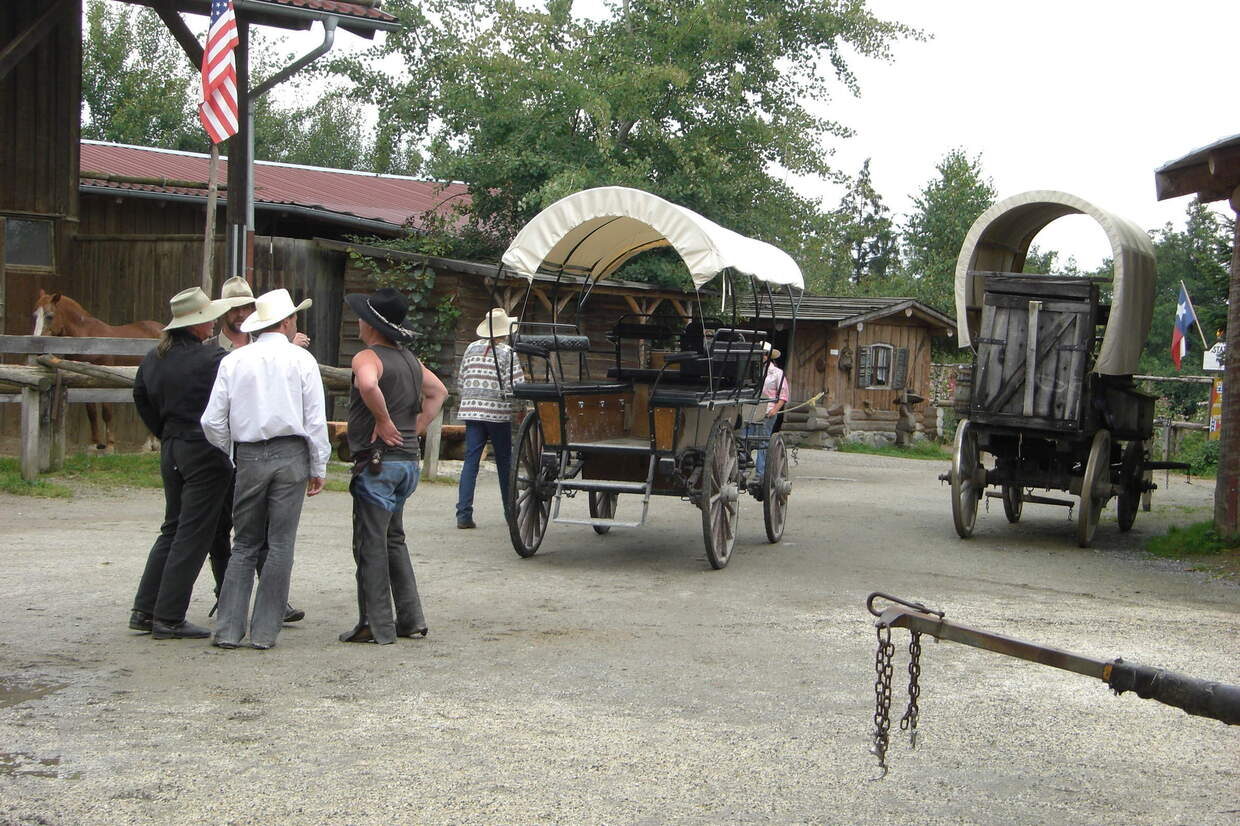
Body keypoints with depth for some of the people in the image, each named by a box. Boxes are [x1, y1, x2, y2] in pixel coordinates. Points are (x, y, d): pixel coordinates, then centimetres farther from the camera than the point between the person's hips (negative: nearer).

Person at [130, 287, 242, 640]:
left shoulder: (154, 358, 8)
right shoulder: (213, 360, -17)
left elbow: (141, 397, 18)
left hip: (171, 450, 8)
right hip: (206, 452, -8)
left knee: (172, 529, 18)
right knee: (193, 534, -2)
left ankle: (144, 610, 17)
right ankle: (168, 619, 0)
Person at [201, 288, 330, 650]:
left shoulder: (233, 361, 4)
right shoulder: (301, 360, -1)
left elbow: (213, 421, 2)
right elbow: (315, 420, -3)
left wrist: (227, 458, 17)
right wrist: (318, 468, 5)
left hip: (248, 457, 2)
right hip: (290, 456, -2)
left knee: (244, 545, 11)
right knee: (280, 546, 4)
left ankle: (228, 629, 5)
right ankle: (265, 631, 5)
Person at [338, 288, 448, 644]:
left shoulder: (368, 357, -13)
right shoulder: (409, 358, 13)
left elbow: (368, 386, -35)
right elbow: (439, 391, 25)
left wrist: (384, 421, -21)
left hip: (378, 461, -8)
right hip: (409, 460, 8)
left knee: (370, 544, -2)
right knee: (393, 539, 18)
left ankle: (375, 625, 1)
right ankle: (410, 618, 19)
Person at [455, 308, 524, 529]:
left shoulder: (472, 349, 8)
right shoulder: (507, 353, -7)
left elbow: (461, 379, 12)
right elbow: (515, 386, -13)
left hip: (471, 411, 4)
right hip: (498, 413, -3)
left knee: (471, 460, 0)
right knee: (504, 463, 10)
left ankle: (463, 513, -9)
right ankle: (510, 511, 21)